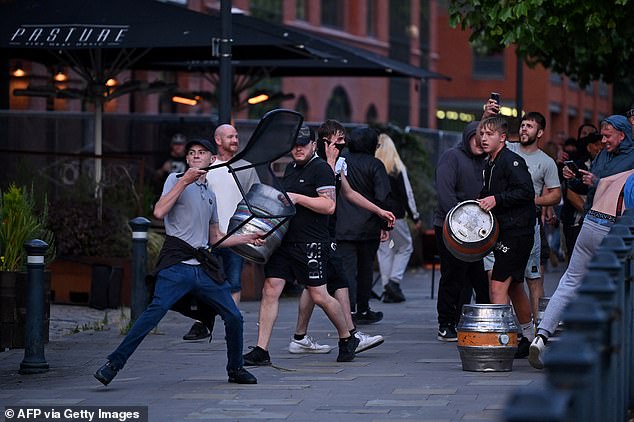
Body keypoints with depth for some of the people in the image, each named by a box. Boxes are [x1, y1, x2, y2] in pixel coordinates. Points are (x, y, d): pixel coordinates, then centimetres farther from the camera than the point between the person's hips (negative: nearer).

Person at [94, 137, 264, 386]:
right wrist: (184, 181, -13)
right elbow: (159, 212, -12)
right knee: (156, 311, -24)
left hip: (204, 267, 6)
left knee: (234, 317, 2)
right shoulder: (176, 180, 7)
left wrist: (247, 238, 26)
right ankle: (114, 364, -23)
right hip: (177, 264, -6)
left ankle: (235, 369, 23)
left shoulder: (210, 195, 25)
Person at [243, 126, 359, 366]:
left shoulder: (321, 169, -7)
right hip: (284, 240, 7)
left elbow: (329, 206, -17)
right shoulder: (290, 168, 18)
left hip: (311, 244, -7)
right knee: (270, 291, -3)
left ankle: (347, 339, 21)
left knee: (319, 296, -2)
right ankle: (261, 351, -3)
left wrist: (297, 198, -18)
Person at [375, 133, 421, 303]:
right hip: (395, 215, -3)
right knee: (405, 247, 12)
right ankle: (394, 281, -5)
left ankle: (387, 289, 7)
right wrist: (415, 217, 1)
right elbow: (407, 194, -5)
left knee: (384, 251, 10)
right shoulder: (397, 167, -6)